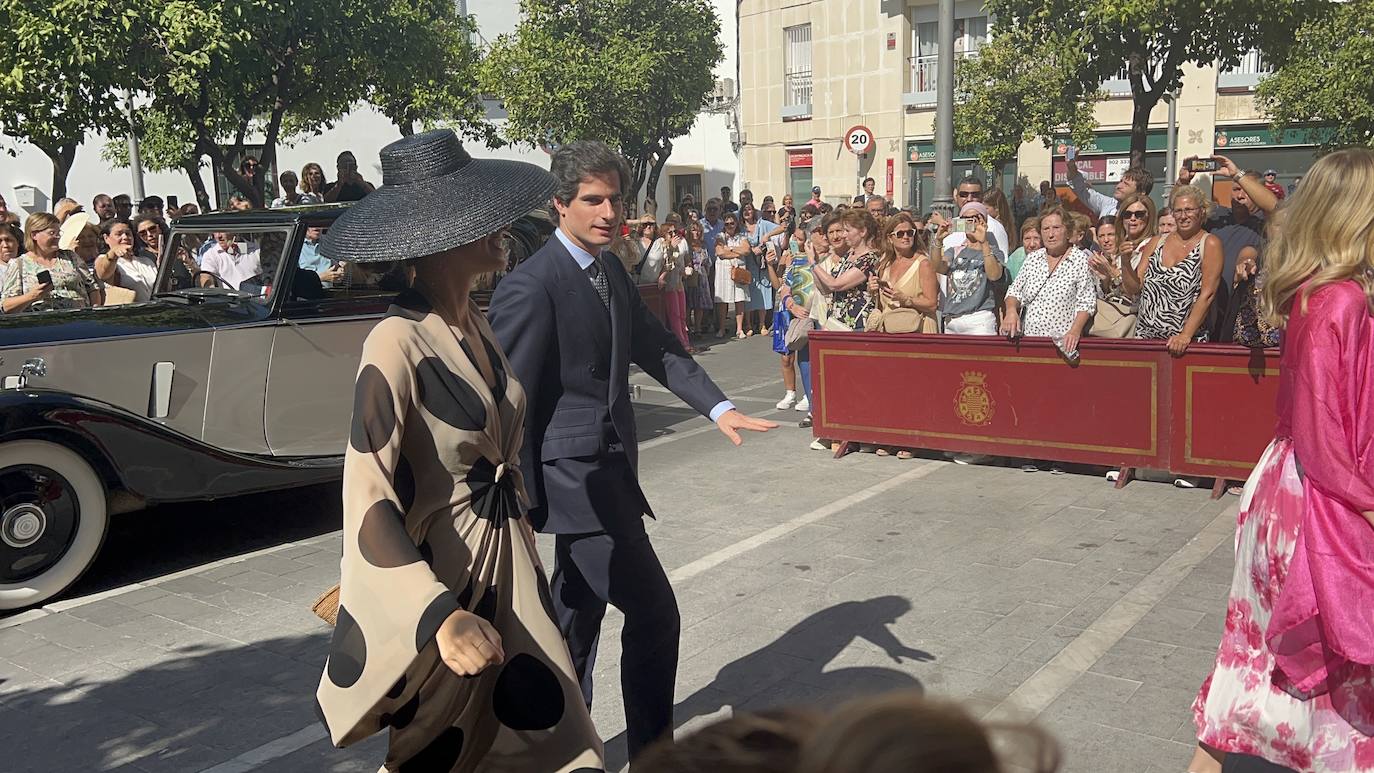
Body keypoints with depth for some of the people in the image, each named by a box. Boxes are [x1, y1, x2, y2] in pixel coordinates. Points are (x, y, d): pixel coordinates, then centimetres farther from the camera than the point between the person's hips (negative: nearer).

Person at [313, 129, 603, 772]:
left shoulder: (475, 325, 3)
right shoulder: (399, 343, -21)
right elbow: (366, 501, -26)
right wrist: (440, 616, -34)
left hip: (509, 570, 7)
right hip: (441, 582, -7)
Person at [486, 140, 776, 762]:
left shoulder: (612, 275, 11)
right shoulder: (530, 286, -16)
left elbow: (656, 349, 13)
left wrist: (717, 407, -1)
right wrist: (526, 507, -16)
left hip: (605, 472, 9)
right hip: (573, 477, -9)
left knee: (578, 623, 18)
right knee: (654, 614, -3)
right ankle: (651, 751, 16)